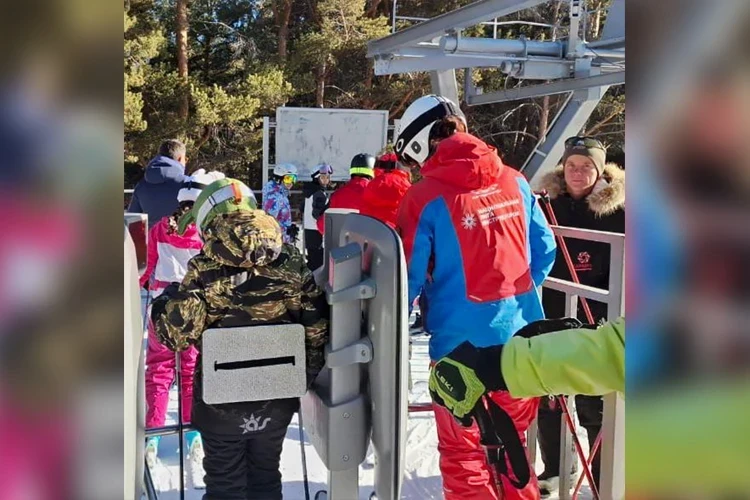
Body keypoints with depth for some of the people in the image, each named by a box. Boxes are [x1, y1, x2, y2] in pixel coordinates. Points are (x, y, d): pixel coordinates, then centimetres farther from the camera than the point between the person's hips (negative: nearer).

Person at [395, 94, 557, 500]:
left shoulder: (426, 196, -13)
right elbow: (544, 251, 9)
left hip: (462, 342, -5)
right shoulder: (514, 182, 1)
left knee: (463, 453, 12)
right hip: (521, 338, 5)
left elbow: (408, 277, -10)